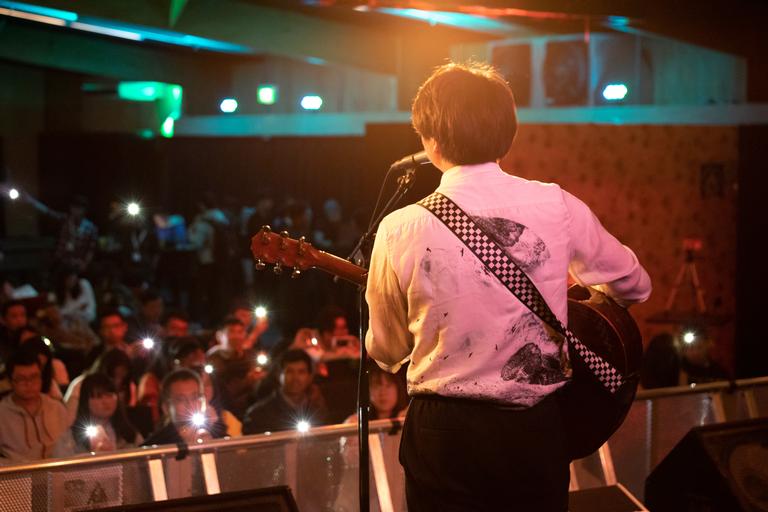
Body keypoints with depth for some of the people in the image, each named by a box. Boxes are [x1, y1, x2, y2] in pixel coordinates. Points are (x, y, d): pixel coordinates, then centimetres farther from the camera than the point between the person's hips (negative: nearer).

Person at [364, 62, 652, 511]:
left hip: (445, 435, -1)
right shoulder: (558, 207, -8)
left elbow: (386, 352, 2)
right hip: (538, 428, 2)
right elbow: (635, 287, 9)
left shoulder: (401, 229, -12)